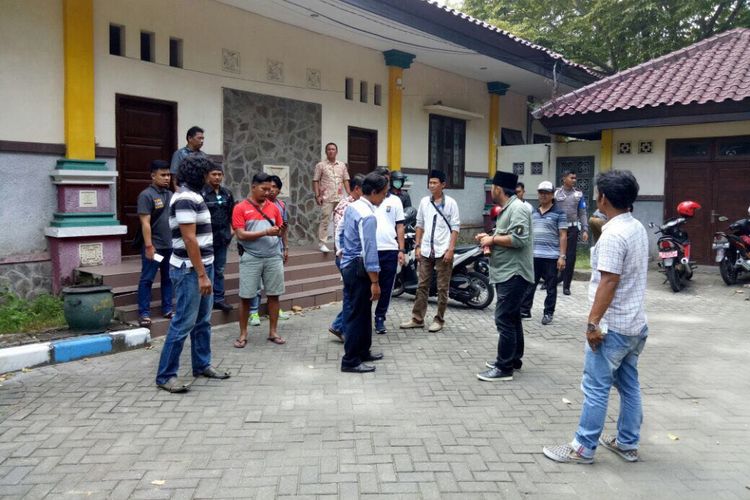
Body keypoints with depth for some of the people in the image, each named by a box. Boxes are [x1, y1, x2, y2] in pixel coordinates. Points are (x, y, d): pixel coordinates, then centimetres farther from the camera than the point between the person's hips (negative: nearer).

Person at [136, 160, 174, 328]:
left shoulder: (170, 195, 11)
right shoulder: (146, 195, -10)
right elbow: (145, 223, -15)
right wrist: (149, 246, -19)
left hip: (170, 246, 7)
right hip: (154, 246, -7)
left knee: (168, 279, 13)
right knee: (147, 280, 1)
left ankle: (167, 309, 22)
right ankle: (144, 313, 7)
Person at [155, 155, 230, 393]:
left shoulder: (192, 196, 14)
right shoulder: (186, 198, -17)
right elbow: (189, 240, -22)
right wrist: (202, 275, -22)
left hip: (202, 266, 10)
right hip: (190, 270, -10)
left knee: (202, 320, 17)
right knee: (183, 323, -5)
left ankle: (202, 365, 28)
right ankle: (165, 375, 4)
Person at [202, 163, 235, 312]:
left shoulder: (227, 193, 9)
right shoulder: (201, 193, -11)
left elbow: (231, 213, 19)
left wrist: (231, 228, 10)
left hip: (222, 237, 6)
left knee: (219, 270, 12)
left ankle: (218, 299, 20)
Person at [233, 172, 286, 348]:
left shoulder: (273, 207, 9)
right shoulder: (240, 208, -4)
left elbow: (280, 230, 16)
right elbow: (241, 235, -11)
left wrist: (279, 231, -8)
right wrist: (265, 232, -18)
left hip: (273, 257, 4)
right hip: (251, 259, -3)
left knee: (273, 295, 7)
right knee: (246, 297, 2)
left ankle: (273, 332, 18)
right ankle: (243, 334, 15)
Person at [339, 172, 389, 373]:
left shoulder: (351, 207, 7)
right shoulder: (368, 216, -22)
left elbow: (342, 234, 17)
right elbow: (369, 251, -24)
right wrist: (374, 282, -20)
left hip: (348, 264, 10)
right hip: (358, 269, -10)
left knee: (363, 311, 20)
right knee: (357, 313, -1)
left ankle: (363, 351, 32)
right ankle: (350, 361, 8)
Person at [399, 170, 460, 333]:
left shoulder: (450, 203, -4)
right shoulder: (424, 202, 8)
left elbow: (455, 227, -5)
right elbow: (419, 225, 13)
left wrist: (450, 249, -12)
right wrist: (417, 246, 6)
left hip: (443, 251, -4)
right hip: (426, 250, 4)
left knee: (442, 288, 4)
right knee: (422, 286, 8)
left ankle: (439, 319, 13)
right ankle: (417, 319, 15)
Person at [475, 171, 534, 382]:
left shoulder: (517, 209, -15)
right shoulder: (506, 209, 18)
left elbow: (519, 239, -26)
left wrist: (493, 239, -16)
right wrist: (489, 238, 8)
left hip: (514, 274, -11)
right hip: (506, 273, 11)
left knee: (504, 319, -10)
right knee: (512, 317, 17)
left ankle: (504, 368, -5)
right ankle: (513, 359, 28)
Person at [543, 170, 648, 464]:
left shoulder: (613, 235, -20)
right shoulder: (638, 228, 9)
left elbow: (609, 282, -24)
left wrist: (593, 322, -21)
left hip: (613, 326, -9)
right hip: (636, 324, 9)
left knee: (596, 388, 0)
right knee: (629, 384, 17)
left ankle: (583, 448, 9)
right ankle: (628, 443, 28)